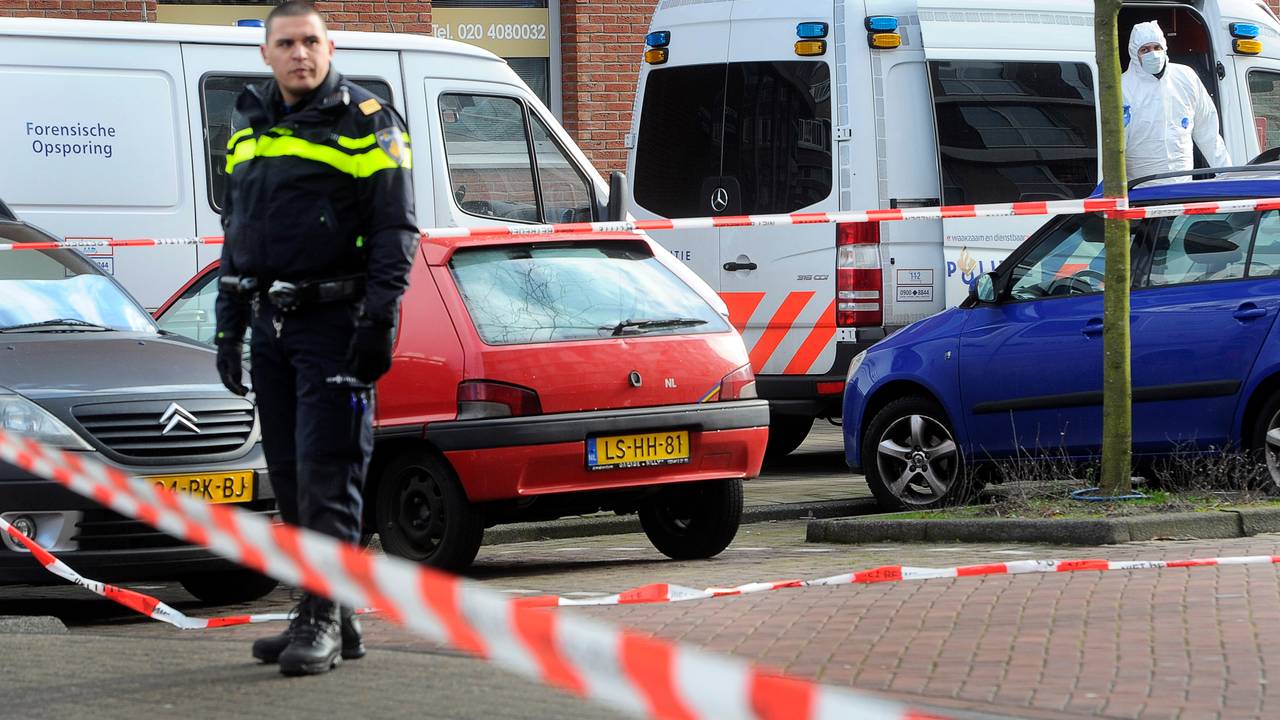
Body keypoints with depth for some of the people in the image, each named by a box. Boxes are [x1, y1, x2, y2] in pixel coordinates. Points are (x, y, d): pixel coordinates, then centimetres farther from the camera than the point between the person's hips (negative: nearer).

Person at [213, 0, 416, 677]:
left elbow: (395, 229, -8)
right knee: (290, 478, 8)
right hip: (270, 325, 7)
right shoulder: (250, 127, 16)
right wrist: (228, 327, 19)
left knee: (326, 474, -11)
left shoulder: (366, 124, -4)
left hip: (334, 323, -7)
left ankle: (324, 616, -11)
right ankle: (325, 621, 14)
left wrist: (378, 322, -16)